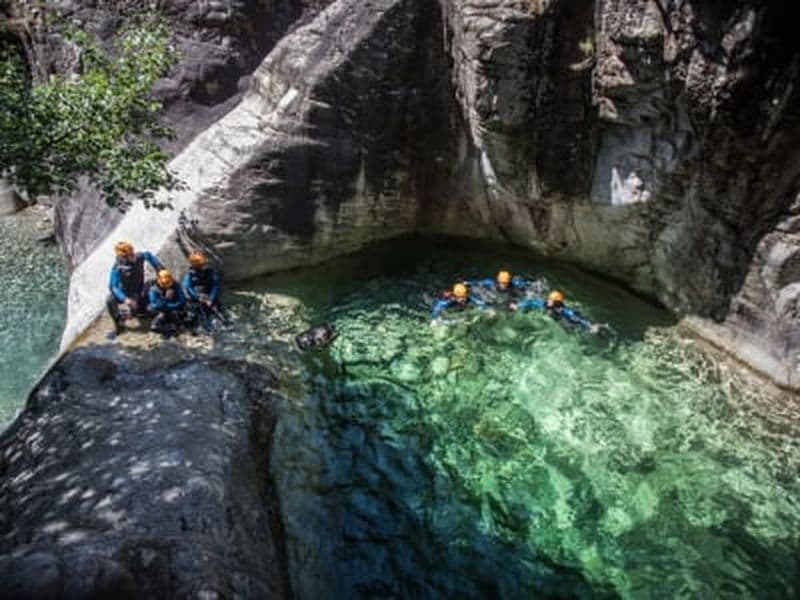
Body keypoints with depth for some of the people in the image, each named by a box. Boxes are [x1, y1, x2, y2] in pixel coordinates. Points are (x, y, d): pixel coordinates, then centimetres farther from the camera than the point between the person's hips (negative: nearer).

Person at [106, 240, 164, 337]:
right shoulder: (117, 268, -30)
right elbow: (113, 286, -32)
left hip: (139, 291, 3)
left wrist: (160, 268, -5)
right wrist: (125, 299, -45)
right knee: (110, 301, -28)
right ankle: (118, 325, -10)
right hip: (125, 292, -3)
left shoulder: (139, 257, -22)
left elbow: (149, 255, 1)